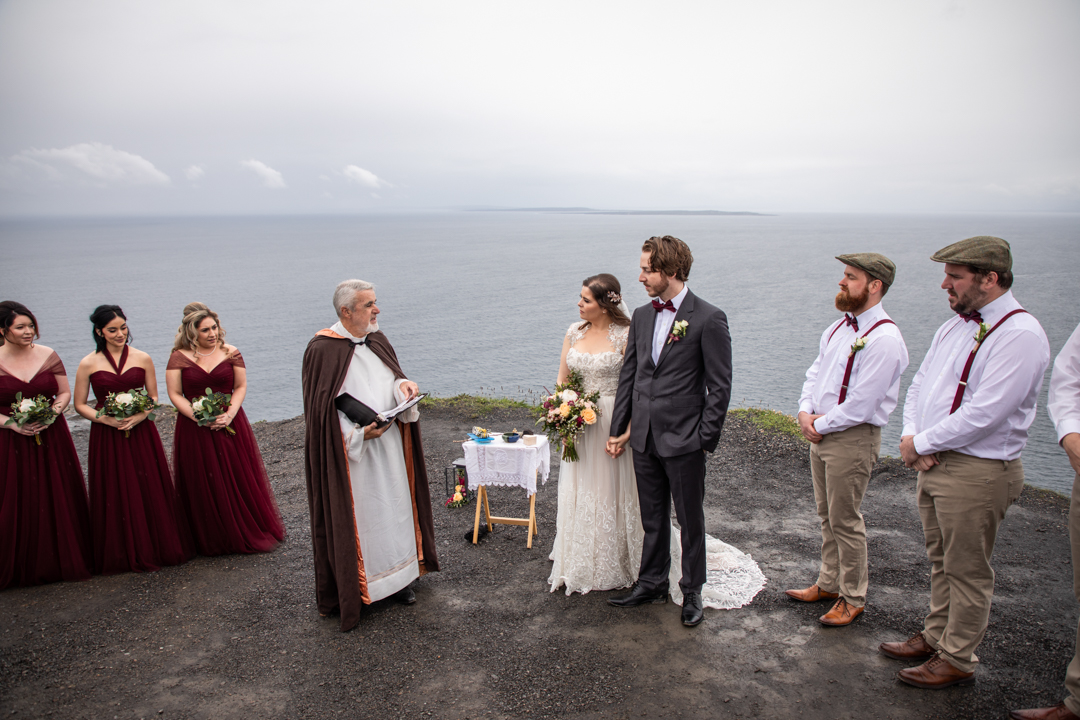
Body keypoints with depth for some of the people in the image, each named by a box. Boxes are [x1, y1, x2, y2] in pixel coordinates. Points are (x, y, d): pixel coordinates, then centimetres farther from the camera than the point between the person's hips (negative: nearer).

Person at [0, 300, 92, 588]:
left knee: (57, 501, 6)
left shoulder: (48, 355, 1)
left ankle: (61, 560, 22)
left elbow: (65, 393, 6)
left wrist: (51, 413, -11)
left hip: (51, 438, 2)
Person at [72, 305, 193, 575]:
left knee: (151, 491, 3)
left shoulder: (142, 359, 2)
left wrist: (140, 416, -12)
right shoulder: (88, 364, -1)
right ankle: (123, 555, 19)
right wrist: (107, 419, -12)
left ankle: (157, 548, 19)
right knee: (115, 496, 5)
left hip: (141, 433, 1)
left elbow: (154, 397, 7)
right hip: (106, 437, -1)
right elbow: (80, 405, 4)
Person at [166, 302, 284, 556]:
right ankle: (212, 542, 20)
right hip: (195, 430, 0)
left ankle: (248, 535, 20)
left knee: (239, 481, 5)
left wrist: (229, 414, -13)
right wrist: (198, 417, -16)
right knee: (203, 486, 5)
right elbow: (174, 394, -2)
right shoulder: (179, 357, 0)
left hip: (230, 426, 1)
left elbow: (241, 387, 2)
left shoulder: (230, 353, 3)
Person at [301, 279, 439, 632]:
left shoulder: (377, 340, 7)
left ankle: (398, 577, 31)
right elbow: (320, 409, -14)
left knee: (395, 508, 15)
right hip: (350, 453, -6)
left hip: (390, 446, 7)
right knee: (358, 515, 2)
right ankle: (356, 587, 18)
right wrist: (359, 433, -23)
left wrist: (403, 385, -9)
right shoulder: (322, 349, -13)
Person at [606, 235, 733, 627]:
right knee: (652, 518, 18)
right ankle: (651, 583, 34)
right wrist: (618, 429, 11)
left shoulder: (708, 319, -11)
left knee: (690, 520, 11)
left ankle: (692, 591, 28)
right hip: (645, 437, 6)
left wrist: (705, 440, -12)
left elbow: (720, 387, -10)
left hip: (683, 440, -5)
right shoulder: (641, 316, 7)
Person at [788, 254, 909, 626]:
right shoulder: (840, 327, 8)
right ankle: (829, 583, 35)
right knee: (827, 515, 19)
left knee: (845, 521, 4)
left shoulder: (884, 338, -20)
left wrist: (821, 425, -12)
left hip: (853, 438, -8)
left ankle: (852, 598, 21)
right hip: (821, 432, 9)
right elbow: (815, 372, 13)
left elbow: (860, 404, -22)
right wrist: (805, 412, -2)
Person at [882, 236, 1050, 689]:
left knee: (967, 570, 6)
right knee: (940, 560, 20)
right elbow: (920, 385, 13)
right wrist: (911, 436, -5)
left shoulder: (1019, 334, -17)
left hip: (977, 472, -8)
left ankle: (957, 659, 20)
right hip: (934, 463, 8)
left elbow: (984, 413, -24)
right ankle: (935, 636, 36)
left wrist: (921, 444, -15)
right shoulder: (954, 327, 11)